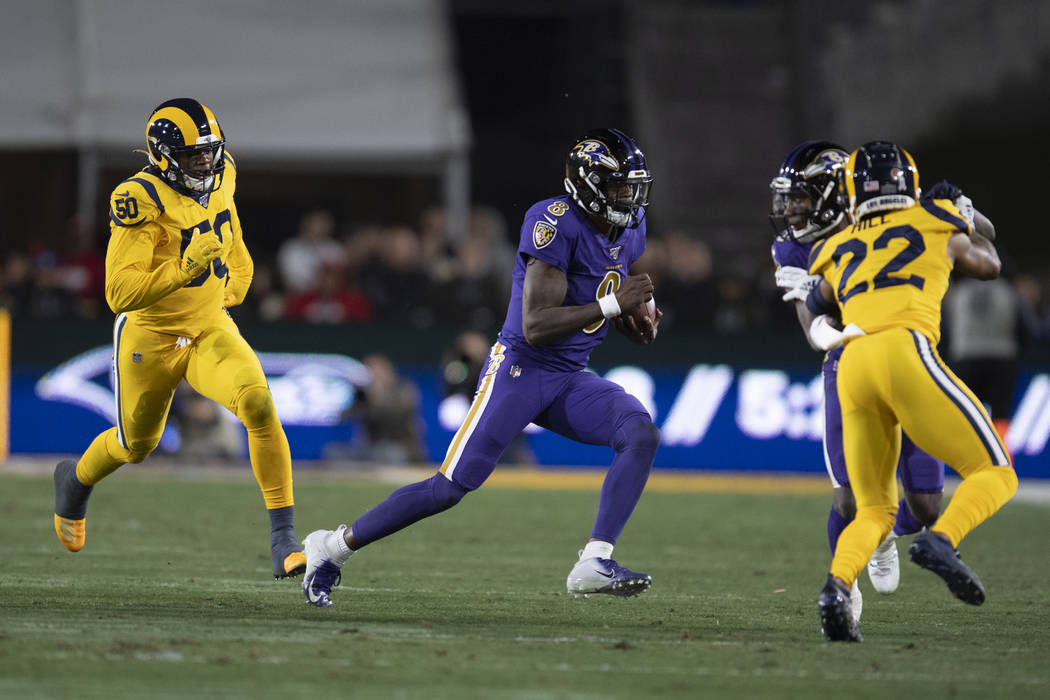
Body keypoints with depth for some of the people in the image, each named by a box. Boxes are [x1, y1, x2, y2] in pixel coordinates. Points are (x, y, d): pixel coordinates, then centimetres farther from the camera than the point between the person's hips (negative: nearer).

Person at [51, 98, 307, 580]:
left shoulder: (220, 181, -3)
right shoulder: (142, 202, -24)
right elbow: (120, 295, -29)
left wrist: (234, 286, 19)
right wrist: (185, 269, -38)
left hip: (211, 330, 4)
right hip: (150, 340, -4)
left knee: (258, 403, -25)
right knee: (136, 445, 17)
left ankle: (282, 536, -23)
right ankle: (76, 479, 55)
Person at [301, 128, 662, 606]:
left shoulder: (629, 230, 7)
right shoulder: (555, 222, -19)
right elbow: (535, 326, -25)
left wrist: (637, 324, 5)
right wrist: (612, 304, -25)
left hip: (570, 381, 7)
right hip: (519, 369, -7)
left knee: (642, 435, -18)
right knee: (452, 485, -9)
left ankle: (594, 564, -21)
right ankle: (333, 547, 8)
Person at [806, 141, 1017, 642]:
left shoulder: (839, 253, 27)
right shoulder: (937, 229, 21)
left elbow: (817, 303, 48)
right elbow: (988, 265, 41)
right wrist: (976, 228, 60)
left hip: (853, 365, 4)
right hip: (905, 352, -4)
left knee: (875, 511, 15)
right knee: (994, 474, 4)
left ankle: (837, 586, -15)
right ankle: (941, 541, -26)